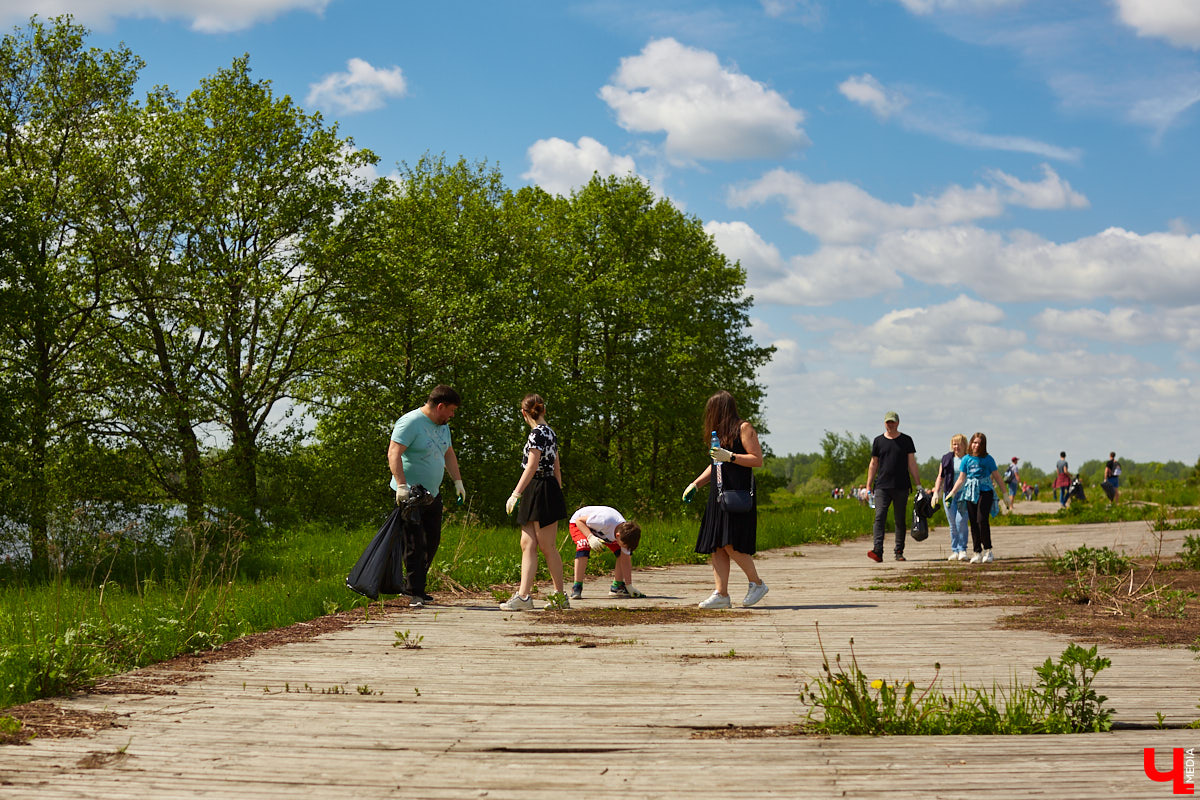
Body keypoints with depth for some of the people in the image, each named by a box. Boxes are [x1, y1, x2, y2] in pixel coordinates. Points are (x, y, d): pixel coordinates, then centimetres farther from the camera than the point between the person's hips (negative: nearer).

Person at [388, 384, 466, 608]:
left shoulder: (442, 425, 13)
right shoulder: (410, 422, -16)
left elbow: (448, 454, 26)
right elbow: (394, 453, -24)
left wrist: (458, 482, 20)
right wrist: (401, 485, -33)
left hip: (432, 494, 9)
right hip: (409, 495, -9)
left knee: (432, 541, 10)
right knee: (415, 545, -9)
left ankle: (417, 587, 20)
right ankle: (415, 594, -7)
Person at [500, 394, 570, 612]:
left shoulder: (538, 433, -13)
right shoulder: (549, 432, 15)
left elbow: (532, 467, -20)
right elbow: (556, 467, 19)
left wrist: (516, 493, -21)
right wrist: (558, 494, 23)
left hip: (544, 492, -9)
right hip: (535, 495, 9)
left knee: (547, 547, -1)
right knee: (527, 544, 3)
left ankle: (560, 596, 7)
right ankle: (523, 595, -1)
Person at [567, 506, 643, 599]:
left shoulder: (625, 534, -26)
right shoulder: (605, 521, -44)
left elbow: (625, 560, -16)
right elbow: (579, 520, -32)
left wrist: (629, 586, -15)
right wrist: (590, 537, -47)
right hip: (580, 524, -5)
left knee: (621, 554, -9)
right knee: (584, 547, -35)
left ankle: (617, 587, 5)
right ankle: (576, 587, -29)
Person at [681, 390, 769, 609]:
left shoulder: (743, 428, -2)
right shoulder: (720, 433, 22)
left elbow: (758, 460, -9)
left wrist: (729, 456, -17)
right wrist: (695, 484, 23)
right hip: (718, 495, 8)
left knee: (730, 545, -14)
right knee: (717, 547, 1)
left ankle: (757, 583, 2)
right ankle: (721, 594, 1)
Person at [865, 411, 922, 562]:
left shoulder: (906, 440, 7)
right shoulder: (878, 441, 9)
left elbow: (912, 463, 7)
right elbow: (873, 464, 12)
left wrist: (918, 485, 1)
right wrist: (868, 487, 7)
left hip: (901, 487, 0)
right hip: (882, 486, 0)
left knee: (900, 520, 4)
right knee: (880, 517, -13)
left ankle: (899, 552, 10)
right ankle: (878, 551, -22)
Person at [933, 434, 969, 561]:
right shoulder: (947, 459, 12)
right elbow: (940, 477, 14)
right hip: (949, 494, 3)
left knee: (961, 520, -17)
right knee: (953, 523, 3)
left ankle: (962, 550, -8)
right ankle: (954, 551, 10)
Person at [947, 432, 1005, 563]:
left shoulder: (988, 459, 1)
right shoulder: (966, 459, 9)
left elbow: (996, 476, 6)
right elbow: (961, 479, 13)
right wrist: (952, 493, 6)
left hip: (985, 492, -3)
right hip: (970, 493, 3)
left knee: (982, 520, -16)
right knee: (973, 522, 2)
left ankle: (987, 550, -6)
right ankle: (977, 552, 7)